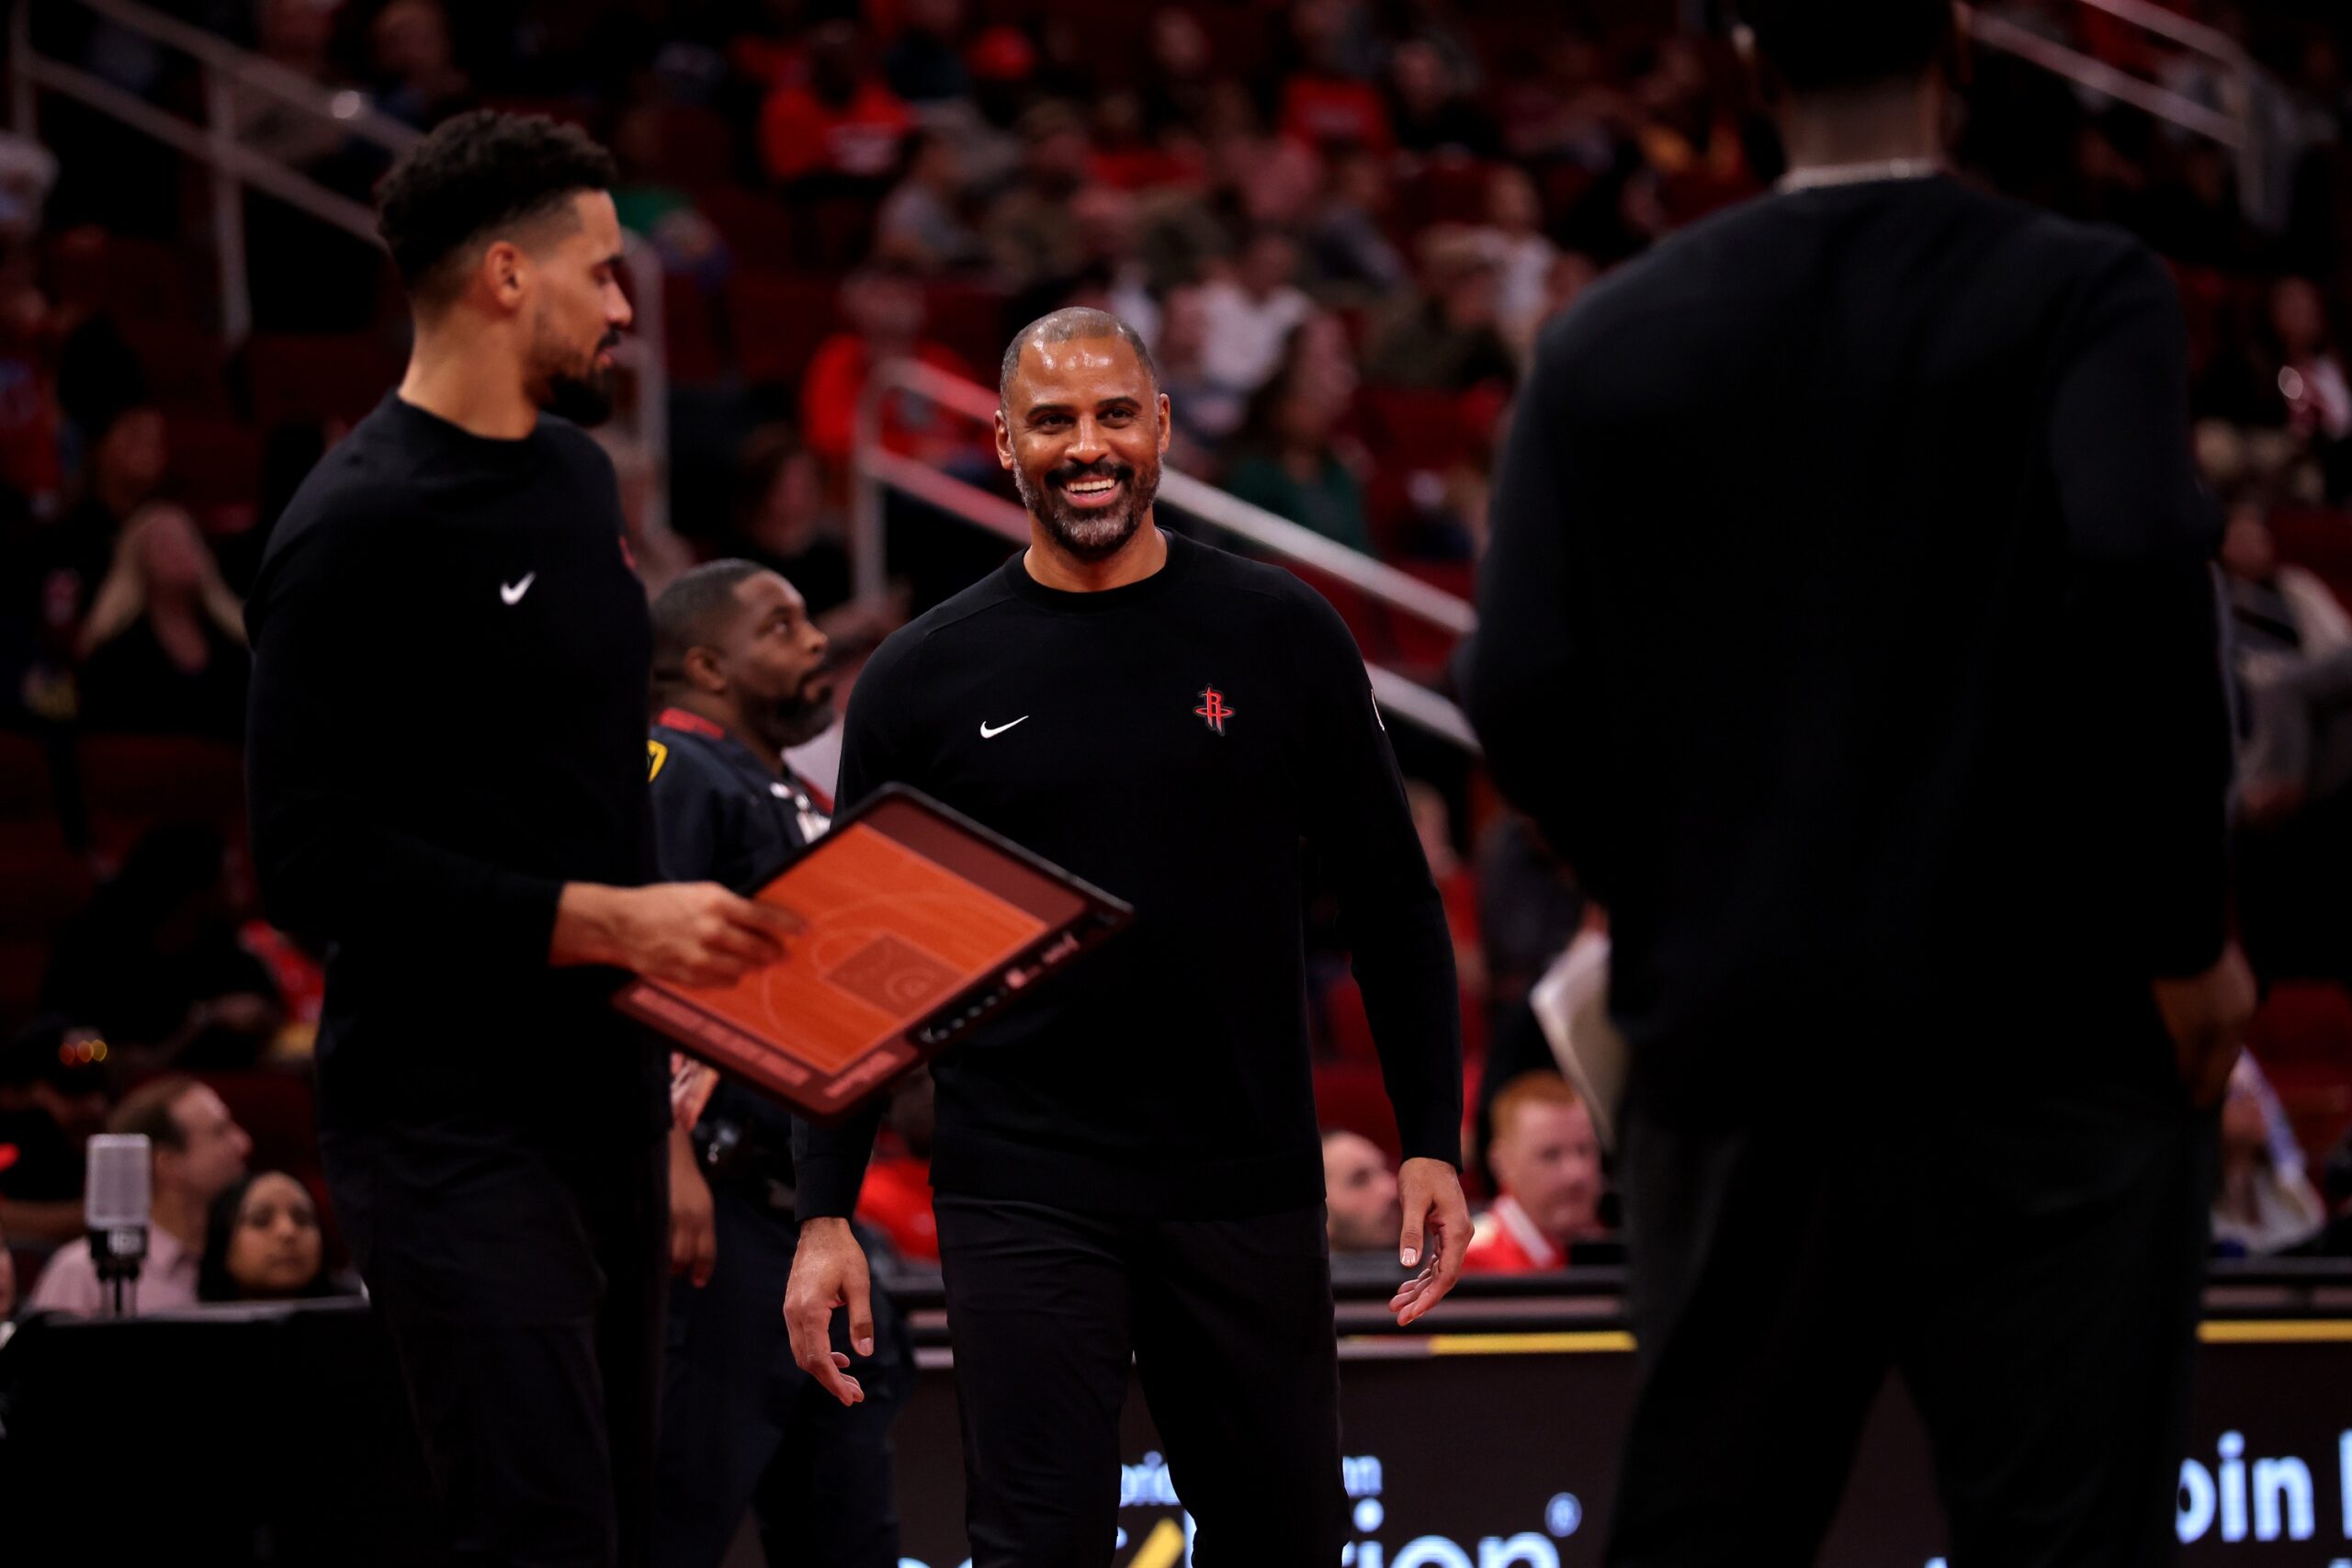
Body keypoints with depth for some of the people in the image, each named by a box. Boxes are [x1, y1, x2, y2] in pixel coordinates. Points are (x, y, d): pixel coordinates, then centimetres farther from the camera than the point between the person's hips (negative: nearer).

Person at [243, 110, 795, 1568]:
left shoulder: (577, 474, 14)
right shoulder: (359, 531, -14)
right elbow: (313, 861, -20)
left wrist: (671, 999, 18)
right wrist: (607, 921, -21)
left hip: (602, 1101, 9)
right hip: (455, 1125, -9)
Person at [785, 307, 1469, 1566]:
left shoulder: (1277, 637, 3)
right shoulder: (924, 681, 2)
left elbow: (1388, 897, 7)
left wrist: (1431, 1140, 0)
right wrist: (825, 1213, -1)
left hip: (1248, 1183, 1)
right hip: (1024, 1191, -1)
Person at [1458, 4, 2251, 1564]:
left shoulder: (1615, 336, 5)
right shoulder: (2082, 294, -5)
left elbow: (1525, 694, -1)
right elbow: (2137, 570, -21)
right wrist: (2189, 932, -11)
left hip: (1733, 1042, 4)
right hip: (2044, 1029, -4)